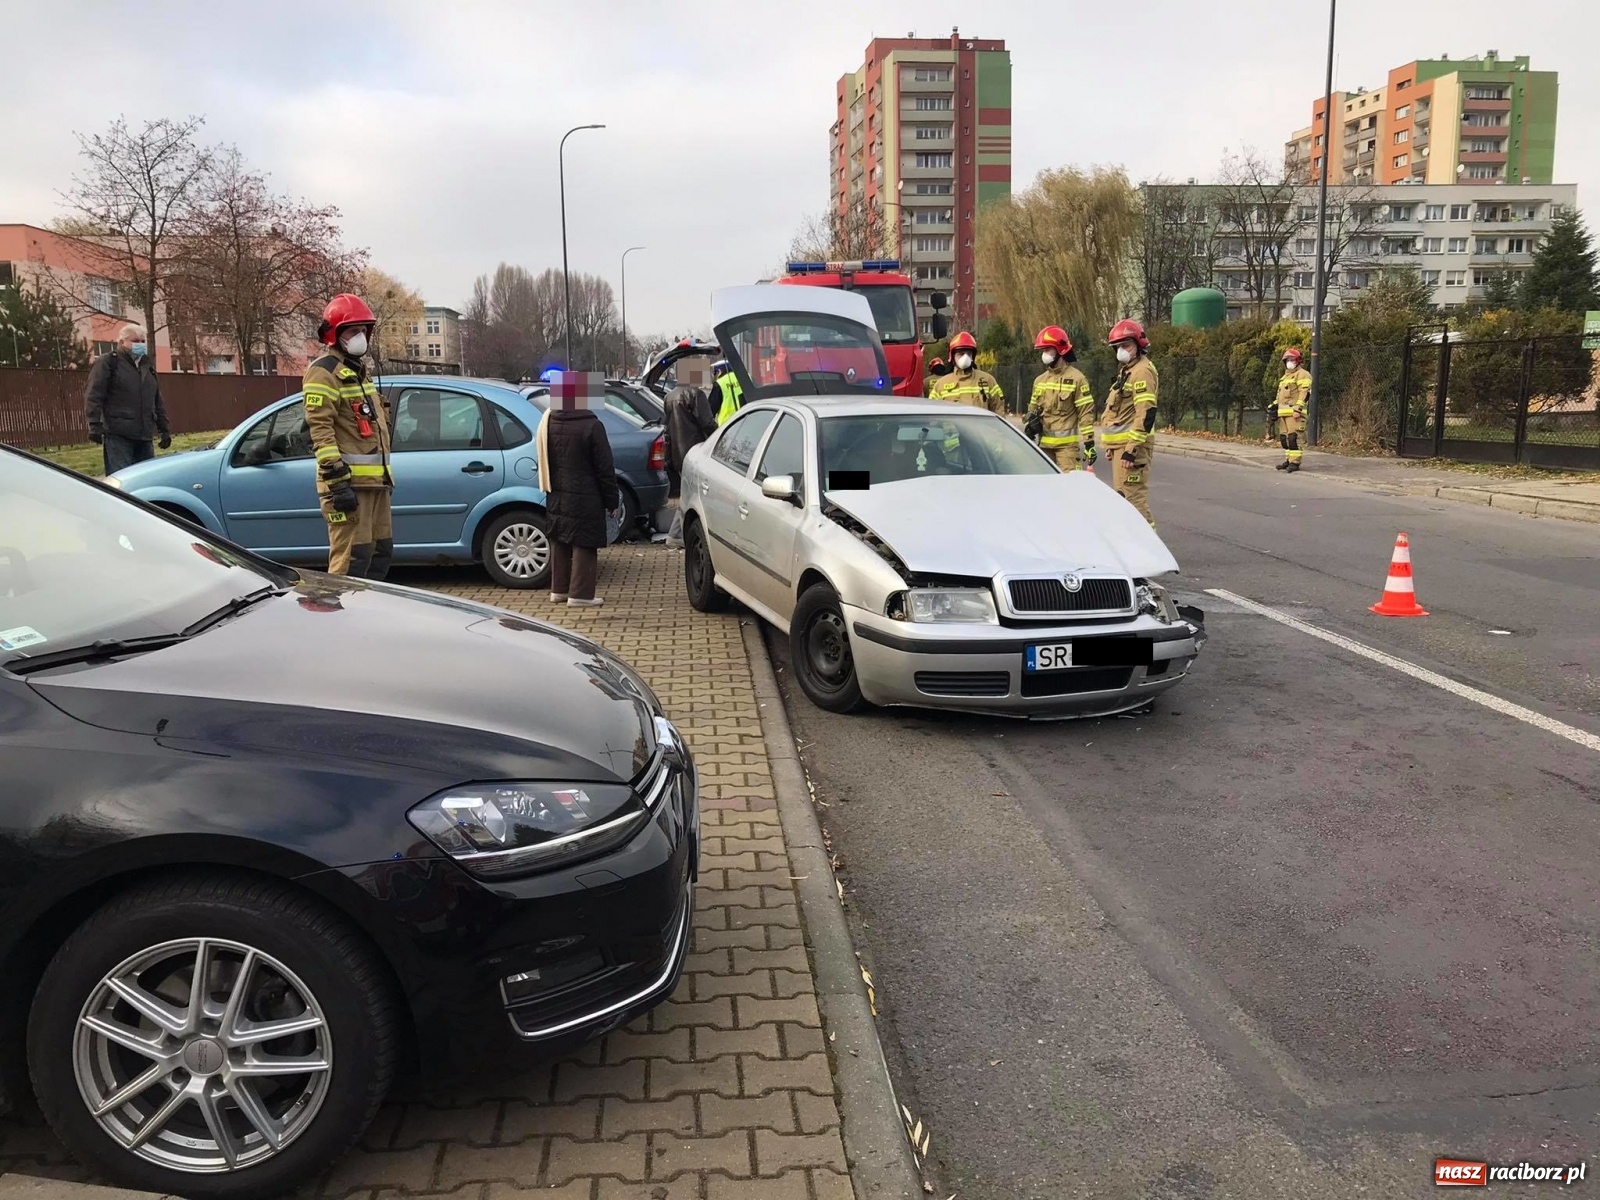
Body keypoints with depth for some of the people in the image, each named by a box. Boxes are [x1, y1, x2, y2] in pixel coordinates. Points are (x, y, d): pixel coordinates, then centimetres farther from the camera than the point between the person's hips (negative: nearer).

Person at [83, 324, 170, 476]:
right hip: (118, 435, -6)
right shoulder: (109, 361, 1)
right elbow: (93, 395, -7)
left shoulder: (147, 365, 21)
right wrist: (95, 424, -17)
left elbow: (157, 401, 25)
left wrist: (164, 429, 20)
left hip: (145, 436, 6)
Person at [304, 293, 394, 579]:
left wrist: (384, 476, 25)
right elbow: (320, 428, -18)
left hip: (374, 480, 10)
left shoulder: (357, 371, 22)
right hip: (349, 482, -10)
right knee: (352, 558, -13)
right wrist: (337, 481, -24)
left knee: (381, 551, 14)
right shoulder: (324, 372, -8)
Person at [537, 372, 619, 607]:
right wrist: (612, 500, -3)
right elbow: (605, 468, -11)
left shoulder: (549, 422, 5)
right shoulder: (591, 426, -14)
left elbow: (546, 462, 14)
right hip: (584, 498, -7)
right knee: (584, 545, -1)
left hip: (556, 496, 7)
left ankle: (558, 590, 23)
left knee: (559, 543, 15)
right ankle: (580, 594, 1)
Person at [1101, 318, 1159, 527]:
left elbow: (1146, 414, -21)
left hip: (1132, 445, -11)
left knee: (1133, 497, -13)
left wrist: (1131, 449, -24)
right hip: (1121, 444, 11)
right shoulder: (1127, 370, 20)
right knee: (1122, 497, 17)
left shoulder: (1142, 371, -13)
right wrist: (1112, 445, 24)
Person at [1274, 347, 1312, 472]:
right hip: (1283, 412, 9)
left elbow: (1304, 393, -13)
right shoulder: (1285, 376, 26)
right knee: (1283, 437, 10)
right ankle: (1288, 460, 18)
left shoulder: (1302, 374, -3)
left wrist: (1298, 409, -21)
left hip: (1294, 412, -9)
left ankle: (1295, 462, -15)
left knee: (1293, 437, -15)